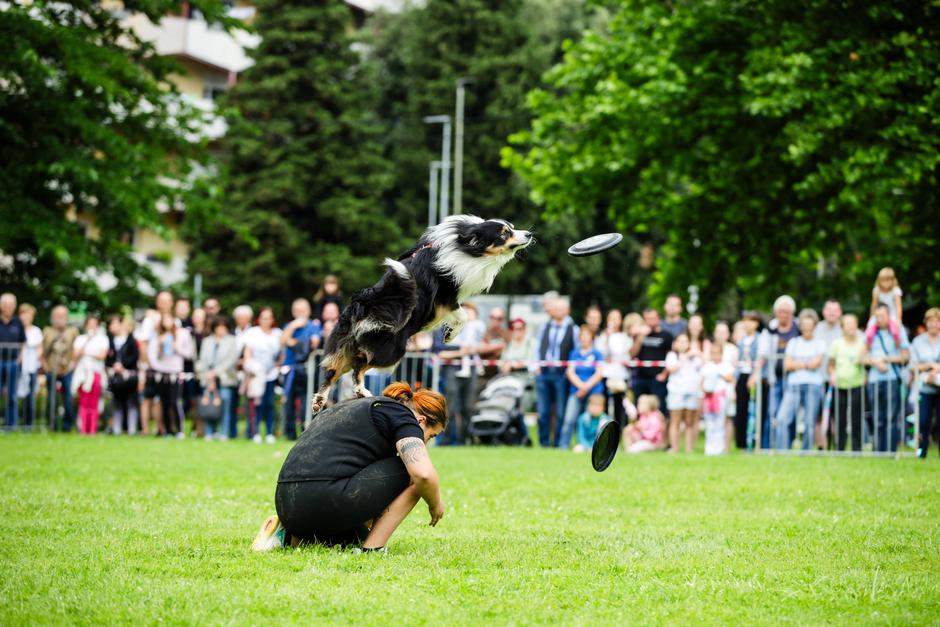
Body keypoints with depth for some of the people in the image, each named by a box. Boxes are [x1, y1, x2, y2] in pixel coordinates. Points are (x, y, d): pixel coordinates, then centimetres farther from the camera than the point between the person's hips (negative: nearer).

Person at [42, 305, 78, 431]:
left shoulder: (73, 331, 4)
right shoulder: (47, 331, 6)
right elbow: (42, 350, 12)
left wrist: (73, 362, -4)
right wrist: (44, 363, 3)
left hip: (67, 370, -1)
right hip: (51, 370, 1)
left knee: (68, 399, -5)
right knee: (51, 399, 2)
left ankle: (67, 424, 6)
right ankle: (53, 424, 12)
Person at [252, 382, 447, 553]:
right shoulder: (401, 415, 3)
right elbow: (423, 474, -13)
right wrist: (436, 504, 8)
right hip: (326, 502, -9)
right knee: (411, 472, 4)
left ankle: (289, 536, 13)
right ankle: (373, 549, 0)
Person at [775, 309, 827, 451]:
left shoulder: (819, 344, 11)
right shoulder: (793, 343, 16)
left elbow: (816, 363, -3)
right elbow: (787, 365, 5)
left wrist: (797, 364, 4)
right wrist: (807, 365, 1)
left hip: (813, 386, -1)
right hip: (794, 385, 1)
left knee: (810, 422, -5)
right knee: (783, 419, -16)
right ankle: (782, 452, -13)